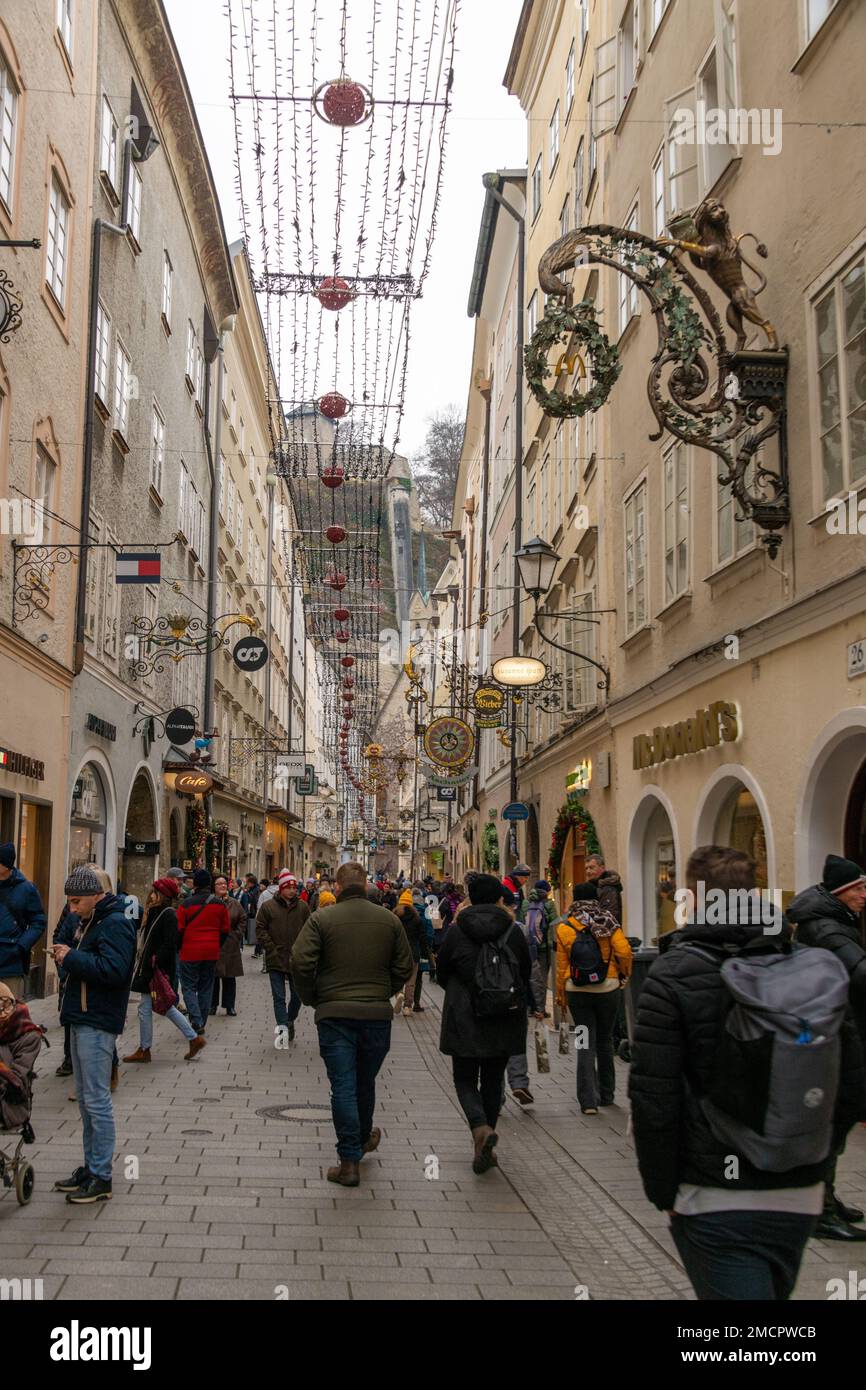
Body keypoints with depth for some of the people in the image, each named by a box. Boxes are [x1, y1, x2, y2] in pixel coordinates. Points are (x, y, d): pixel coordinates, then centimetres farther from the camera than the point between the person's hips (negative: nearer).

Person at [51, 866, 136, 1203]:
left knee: (96, 1099, -6)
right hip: (80, 1018, 10)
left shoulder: (115, 924, -15)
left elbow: (113, 969, -26)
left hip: (98, 1023, -10)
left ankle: (101, 1178, 0)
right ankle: (90, 1167, 25)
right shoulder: (83, 921, 15)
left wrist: (72, 958, -18)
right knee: (85, 1098, 15)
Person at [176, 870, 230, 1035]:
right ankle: (201, 1024, 19)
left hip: (190, 952, -4)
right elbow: (225, 930, 7)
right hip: (212, 953, 4)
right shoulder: (220, 905, 2)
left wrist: (179, 947, 10)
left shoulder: (186, 905, -10)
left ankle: (196, 1022, -11)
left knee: (189, 987, 5)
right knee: (206, 988, 13)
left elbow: (179, 930, -6)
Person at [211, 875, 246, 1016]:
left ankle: (230, 1006, 13)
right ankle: (212, 1005, 15)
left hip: (230, 946, 2)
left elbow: (242, 919, 11)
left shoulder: (235, 903, 6)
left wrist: (237, 935, 2)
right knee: (213, 977, 3)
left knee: (229, 977, 6)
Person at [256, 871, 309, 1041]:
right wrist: (272, 949, -8)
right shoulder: (268, 906, -3)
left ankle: (290, 1020, 35)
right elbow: (260, 930, -2)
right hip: (276, 960, -2)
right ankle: (283, 1029, 2)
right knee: (279, 998, 0)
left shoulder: (303, 907, 3)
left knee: (298, 995, 11)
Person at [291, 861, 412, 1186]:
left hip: (334, 1014, -3)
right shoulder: (389, 919, 3)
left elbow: (301, 963, -13)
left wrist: (313, 999, 2)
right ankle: (363, 1138, 41)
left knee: (343, 1086, 1)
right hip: (378, 1014, 3)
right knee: (365, 1083, 20)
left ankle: (350, 1161, 0)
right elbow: (404, 967, 5)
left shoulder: (321, 918, -6)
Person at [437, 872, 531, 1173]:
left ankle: (481, 1129, -18)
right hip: (506, 1019, 2)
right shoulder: (513, 930, -2)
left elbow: (442, 972, 2)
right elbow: (526, 973, 7)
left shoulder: (457, 930, -8)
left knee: (465, 1079, 9)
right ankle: (484, 1148, 18)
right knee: (493, 1078, 15)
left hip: (465, 1018, -2)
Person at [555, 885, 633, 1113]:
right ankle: (606, 1094, 28)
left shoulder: (564, 928, -2)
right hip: (608, 989, 1)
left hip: (577, 990, -1)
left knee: (585, 1044, 3)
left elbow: (561, 965, 2)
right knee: (605, 1040, 17)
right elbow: (624, 951, -13)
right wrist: (624, 974, 6)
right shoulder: (608, 923, -3)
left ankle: (588, 1100, -4)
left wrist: (561, 995, 12)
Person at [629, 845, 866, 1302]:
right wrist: (809, 1155, 15)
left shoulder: (674, 975, -12)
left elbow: (653, 1098, -15)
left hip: (715, 1201, -5)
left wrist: (662, 1190, -3)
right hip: (801, 1198, 5)